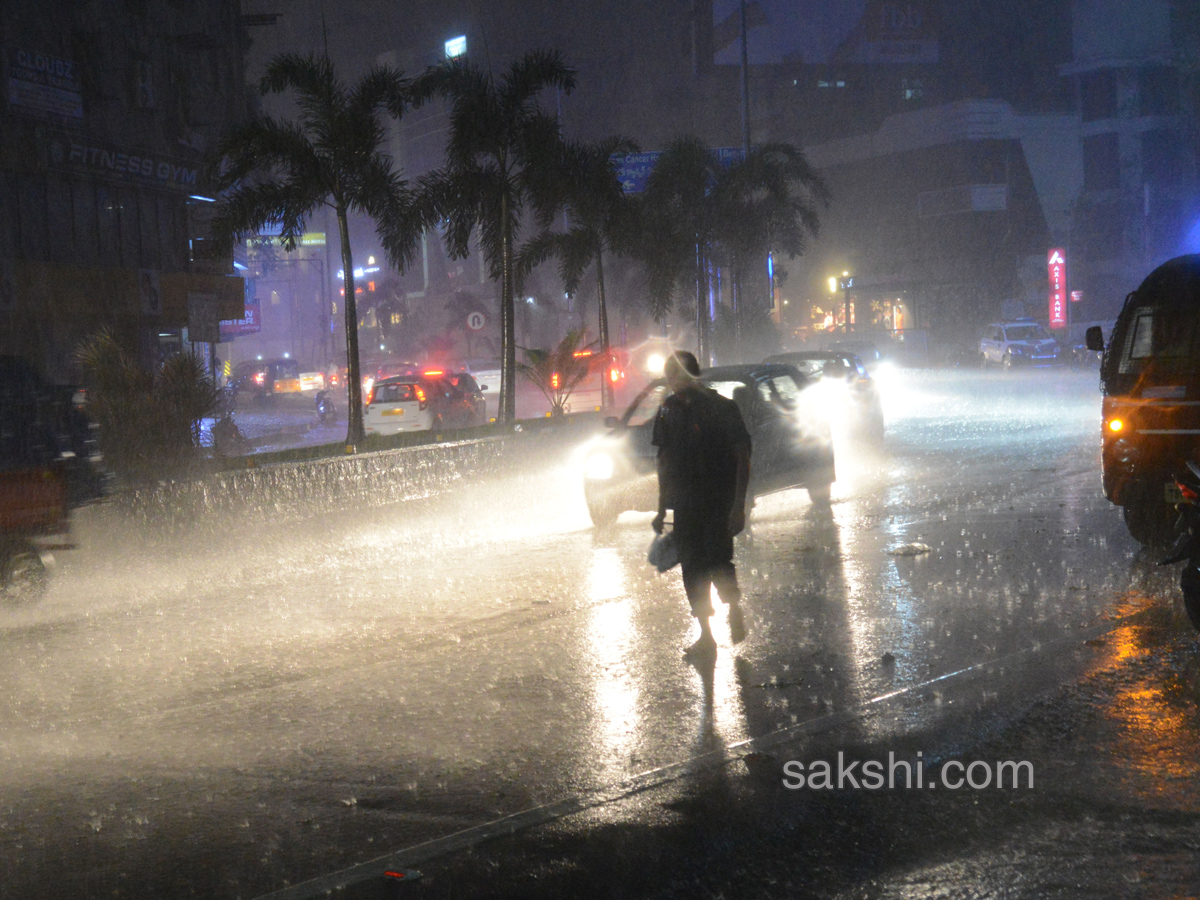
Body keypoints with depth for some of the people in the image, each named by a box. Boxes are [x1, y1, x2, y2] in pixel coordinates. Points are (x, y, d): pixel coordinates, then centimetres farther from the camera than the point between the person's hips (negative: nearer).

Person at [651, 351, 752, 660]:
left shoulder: (721, 408, -6)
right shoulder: (668, 411, 7)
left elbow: (742, 457, -8)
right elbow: (665, 461, 15)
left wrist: (738, 506, -12)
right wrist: (662, 509, 14)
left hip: (719, 500, -4)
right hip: (685, 503, 4)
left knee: (718, 560, -9)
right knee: (692, 567, 6)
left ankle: (735, 611, 12)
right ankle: (706, 636, 12)